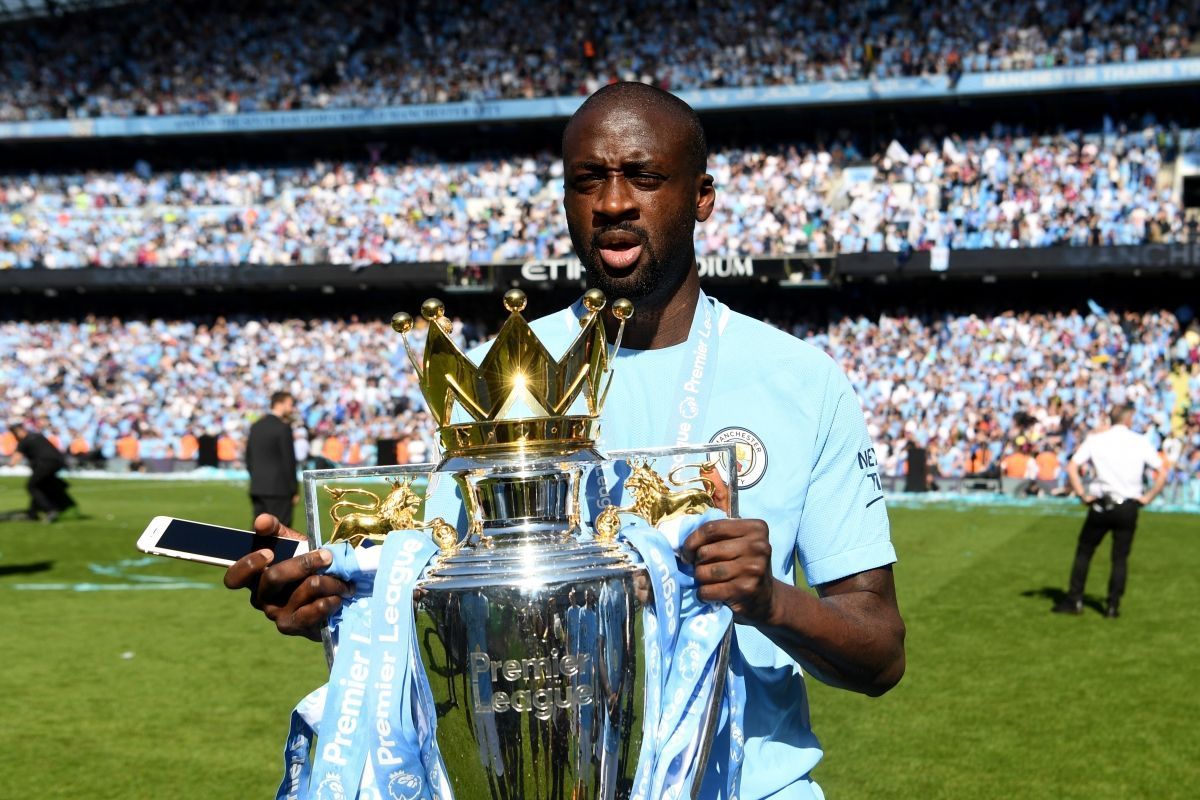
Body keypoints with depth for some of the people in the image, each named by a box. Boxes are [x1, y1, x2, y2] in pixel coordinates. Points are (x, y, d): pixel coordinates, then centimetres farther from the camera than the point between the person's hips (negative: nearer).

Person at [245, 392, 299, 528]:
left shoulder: (256, 426, 12)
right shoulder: (283, 427, -11)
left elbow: (248, 457, 15)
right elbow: (289, 461, -12)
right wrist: (294, 491, -6)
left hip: (257, 487, 7)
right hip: (279, 488, -7)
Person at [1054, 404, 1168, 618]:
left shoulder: (1095, 440, 0)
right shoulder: (1141, 442, 1)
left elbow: (1071, 468, -8)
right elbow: (1162, 474, -2)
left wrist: (1082, 495, -3)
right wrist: (1147, 497, 5)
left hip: (1101, 506, 0)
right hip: (1129, 508, 0)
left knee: (1084, 552, 10)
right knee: (1120, 557, 9)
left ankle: (1074, 601, 10)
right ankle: (1113, 605, 7)